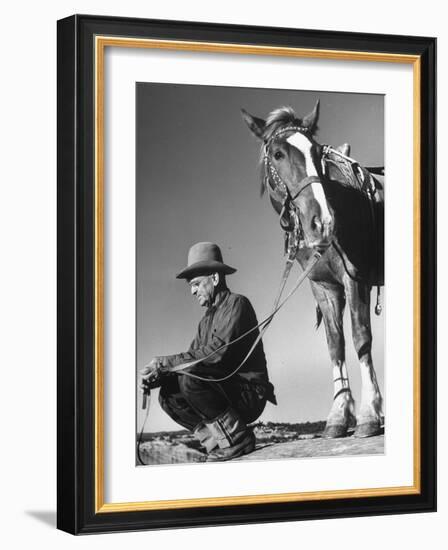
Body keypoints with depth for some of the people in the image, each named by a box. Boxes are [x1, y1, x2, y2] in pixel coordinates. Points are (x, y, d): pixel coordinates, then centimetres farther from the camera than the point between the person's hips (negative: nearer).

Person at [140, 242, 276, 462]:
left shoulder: (237, 304, -8)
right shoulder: (207, 320, 19)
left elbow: (217, 352, -22)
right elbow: (192, 357, 11)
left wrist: (164, 362, -20)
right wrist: (156, 376, -9)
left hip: (250, 394, -8)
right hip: (228, 396, 8)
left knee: (190, 378, -27)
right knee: (169, 395, -5)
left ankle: (237, 438, -15)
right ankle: (218, 443, -5)